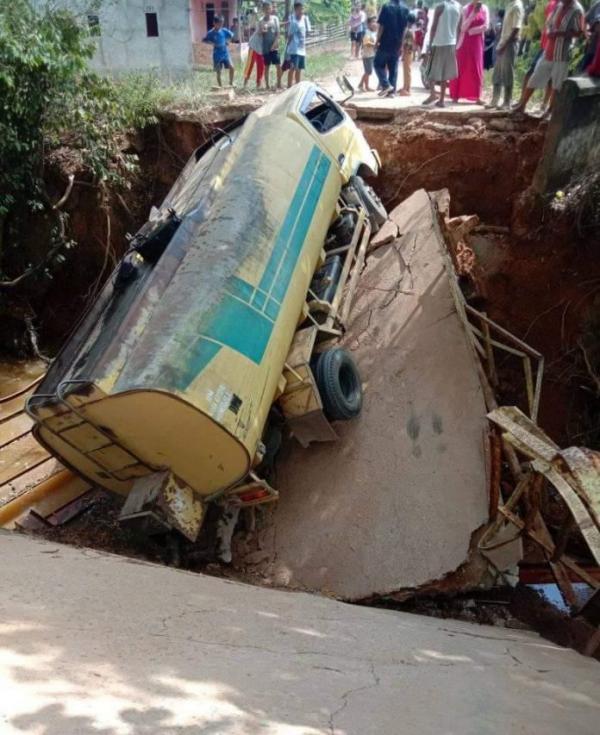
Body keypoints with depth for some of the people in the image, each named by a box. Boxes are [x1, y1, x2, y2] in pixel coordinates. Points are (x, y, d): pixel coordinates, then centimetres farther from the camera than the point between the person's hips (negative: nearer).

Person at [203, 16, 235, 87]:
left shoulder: (224, 30, 1)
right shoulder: (211, 33, -8)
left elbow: (231, 35, 19)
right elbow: (204, 40, -4)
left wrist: (227, 41, 4)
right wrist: (212, 43, -16)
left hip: (225, 53, 3)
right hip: (217, 55, -3)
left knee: (231, 68, -10)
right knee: (218, 72, 2)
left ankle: (231, 83, 8)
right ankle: (220, 87, 14)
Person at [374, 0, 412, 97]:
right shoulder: (405, 9, 5)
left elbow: (381, 26, -11)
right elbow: (405, 28, 7)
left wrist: (377, 41, -4)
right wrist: (401, 44, 13)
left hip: (385, 43, -5)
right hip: (397, 44, 5)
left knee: (378, 64, 9)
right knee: (393, 68, 10)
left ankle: (386, 85, -3)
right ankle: (392, 91, 9)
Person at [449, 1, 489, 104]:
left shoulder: (484, 9, 4)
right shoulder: (466, 9, -4)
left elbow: (485, 26, -3)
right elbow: (463, 28, -12)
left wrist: (471, 31, -9)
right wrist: (473, 13, -19)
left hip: (477, 43, 3)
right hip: (465, 42, -3)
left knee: (477, 69, 2)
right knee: (461, 68, 0)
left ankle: (477, 97, 4)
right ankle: (456, 95, 6)